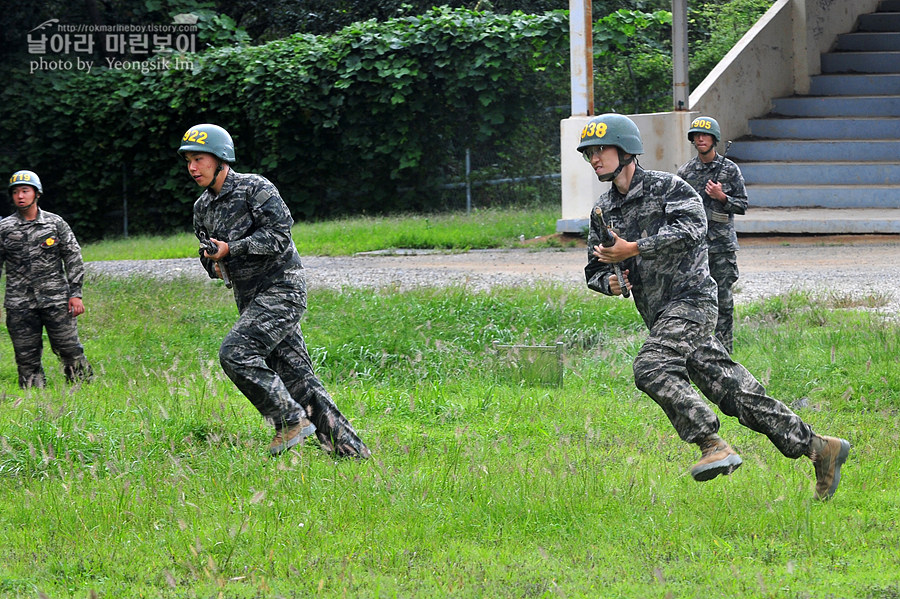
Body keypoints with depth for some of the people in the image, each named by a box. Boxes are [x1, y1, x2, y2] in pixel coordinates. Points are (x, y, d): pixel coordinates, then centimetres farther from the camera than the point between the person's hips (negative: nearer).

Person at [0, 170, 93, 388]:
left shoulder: (56, 224, 4)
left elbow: (74, 260, 6)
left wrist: (76, 294, -2)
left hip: (56, 302, -1)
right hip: (20, 305, 1)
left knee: (70, 351, -1)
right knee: (26, 358, 2)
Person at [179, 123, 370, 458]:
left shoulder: (256, 189, -10)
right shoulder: (203, 207, 13)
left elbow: (279, 235, -18)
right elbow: (211, 252, 24)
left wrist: (230, 249, -22)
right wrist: (213, 264, 0)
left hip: (281, 289, -8)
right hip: (251, 299, 8)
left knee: (236, 354, -21)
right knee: (295, 374, 4)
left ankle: (292, 420, -10)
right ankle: (347, 447, 8)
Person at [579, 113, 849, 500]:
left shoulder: (666, 187, -5)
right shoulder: (603, 211, 16)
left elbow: (689, 229, -21)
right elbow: (595, 269, 20)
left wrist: (632, 249, -22)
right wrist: (610, 282, -3)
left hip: (690, 299, -7)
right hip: (662, 316, 7)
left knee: (651, 368, -29)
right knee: (734, 391, 2)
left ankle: (713, 446, -27)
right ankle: (817, 448, 5)